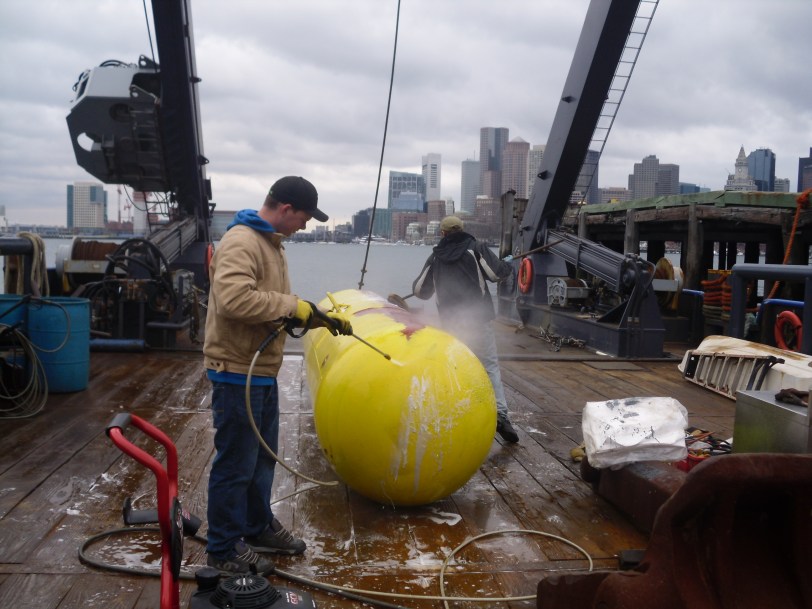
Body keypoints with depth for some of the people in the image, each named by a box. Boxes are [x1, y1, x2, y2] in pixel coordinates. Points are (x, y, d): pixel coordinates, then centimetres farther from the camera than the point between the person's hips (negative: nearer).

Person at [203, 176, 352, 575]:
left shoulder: (271, 243, 15)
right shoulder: (241, 242, -18)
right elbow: (234, 299, -33)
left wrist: (322, 317, 15)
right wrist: (291, 306, -23)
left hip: (262, 372, 10)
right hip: (237, 373, -10)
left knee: (263, 458, 20)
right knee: (236, 465, 0)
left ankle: (259, 527, 36)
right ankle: (224, 549, 13)